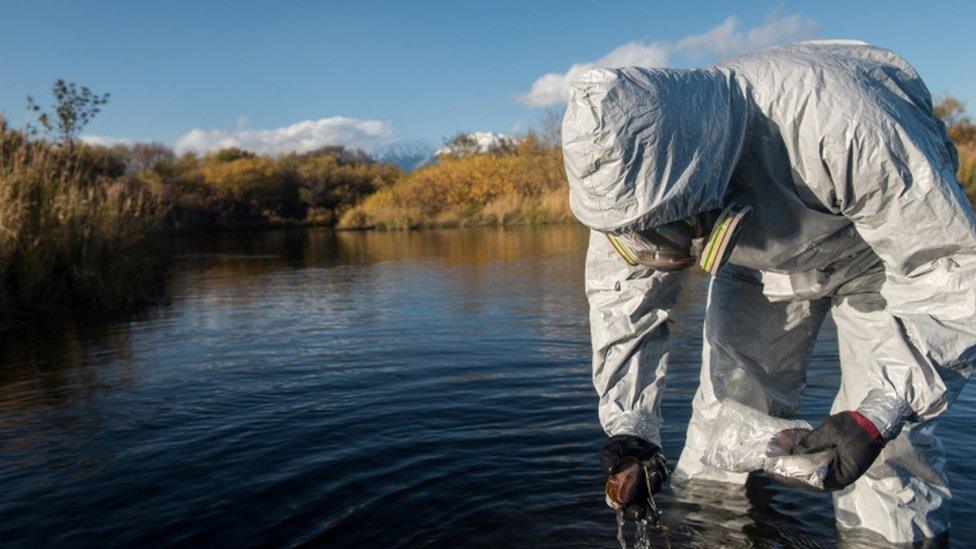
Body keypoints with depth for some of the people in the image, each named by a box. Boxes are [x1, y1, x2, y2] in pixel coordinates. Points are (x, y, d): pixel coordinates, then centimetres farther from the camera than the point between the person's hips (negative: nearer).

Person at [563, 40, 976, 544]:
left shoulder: (842, 129, -44)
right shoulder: (635, 171, -28)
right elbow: (624, 297, -15)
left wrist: (881, 412, -40)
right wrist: (628, 423, -24)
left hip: (881, 247, -3)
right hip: (762, 256, 4)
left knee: (889, 444, -12)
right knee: (725, 406, 1)